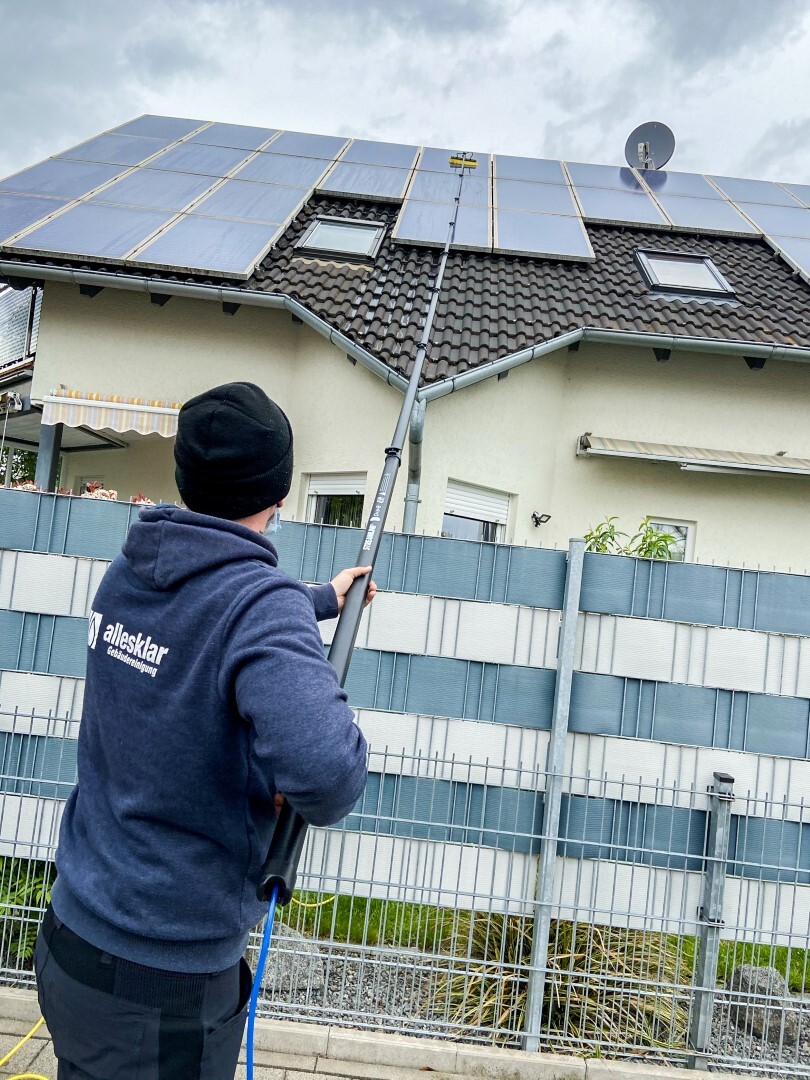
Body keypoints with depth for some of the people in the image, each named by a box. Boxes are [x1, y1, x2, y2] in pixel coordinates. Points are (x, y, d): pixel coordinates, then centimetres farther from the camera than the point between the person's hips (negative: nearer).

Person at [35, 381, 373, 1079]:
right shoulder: (263, 602, -27)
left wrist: (323, 600, 28)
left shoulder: (127, 575, -4)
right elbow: (325, 765, -42)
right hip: (162, 994, -6)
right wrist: (320, 799, -18)